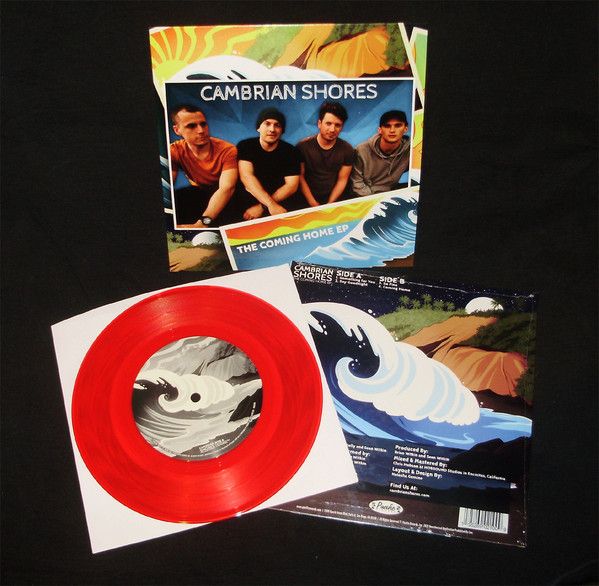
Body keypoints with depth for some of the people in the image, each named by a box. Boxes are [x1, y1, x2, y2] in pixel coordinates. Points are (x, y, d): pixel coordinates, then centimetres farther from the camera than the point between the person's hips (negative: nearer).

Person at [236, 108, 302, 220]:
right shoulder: (245, 146, -1)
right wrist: (271, 205, -27)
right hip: (249, 200, 0)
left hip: (282, 201, 0)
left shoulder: (291, 151, 1)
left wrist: (262, 207, -19)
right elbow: (246, 177, -14)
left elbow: (292, 185, -7)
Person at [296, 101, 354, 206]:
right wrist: (313, 204, -10)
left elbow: (342, 180, 1)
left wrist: (329, 205, -9)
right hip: (308, 201, -2)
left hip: (335, 200, 2)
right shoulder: (303, 146, -4)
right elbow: (300, 177, -3)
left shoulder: (347, 150, -1)